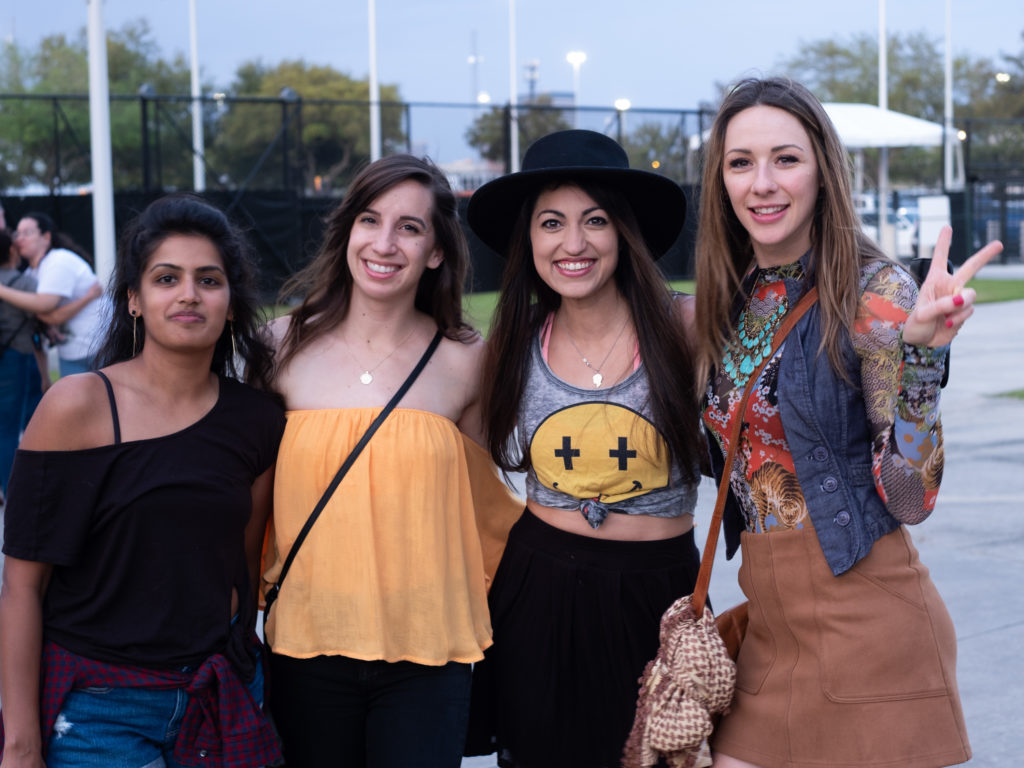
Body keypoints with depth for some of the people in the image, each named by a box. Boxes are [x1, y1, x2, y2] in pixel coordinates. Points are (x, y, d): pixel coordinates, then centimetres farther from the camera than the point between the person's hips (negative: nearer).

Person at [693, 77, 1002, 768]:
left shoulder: (875, 292, -11)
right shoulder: (726, 303, 6)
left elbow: (911, 499, -17)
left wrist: (918, 350, -28)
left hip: (867, 626, -6)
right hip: (767, 626, 6)